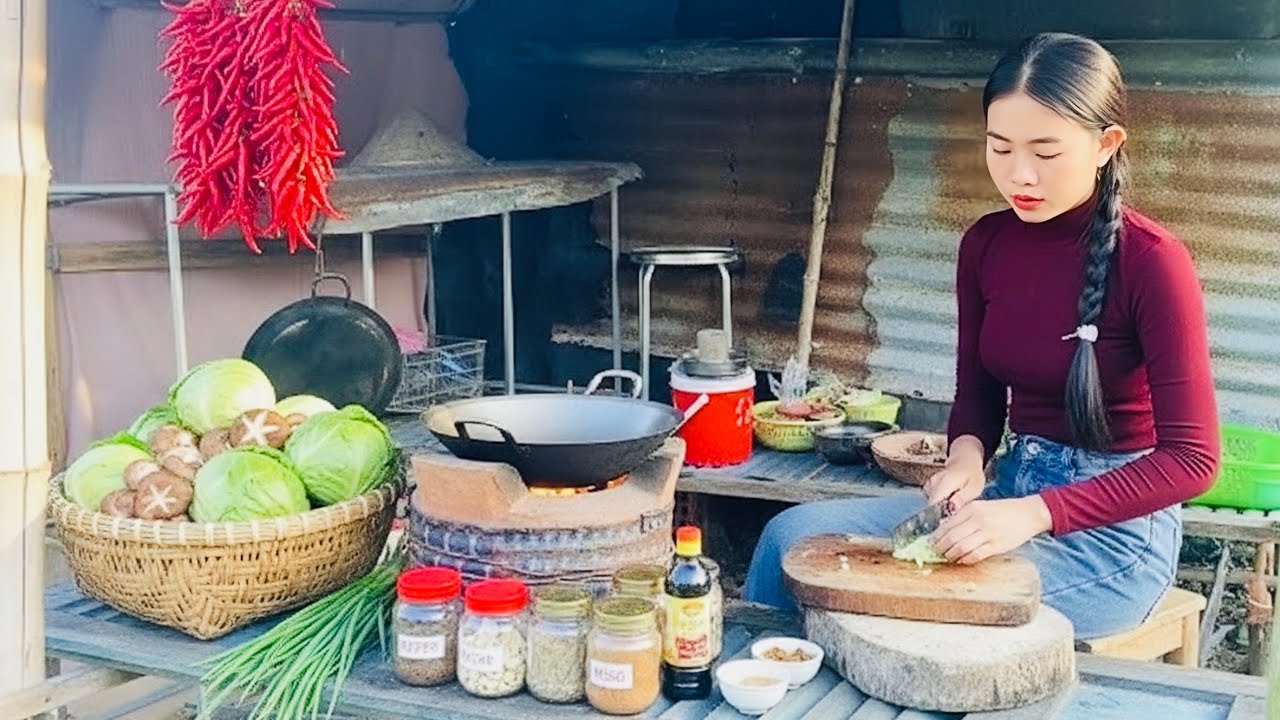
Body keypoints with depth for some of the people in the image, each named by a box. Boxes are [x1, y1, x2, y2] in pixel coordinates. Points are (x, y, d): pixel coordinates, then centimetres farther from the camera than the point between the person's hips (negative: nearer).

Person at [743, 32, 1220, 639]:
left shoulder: (1151, 260, -16)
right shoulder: (985, 245, 2)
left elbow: (1190, 459, -17)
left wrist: (1034, 514, -26)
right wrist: (967, 454, -10)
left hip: (1115, 527, -6)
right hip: (1011, 491, 6)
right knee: (791, 535, -11)